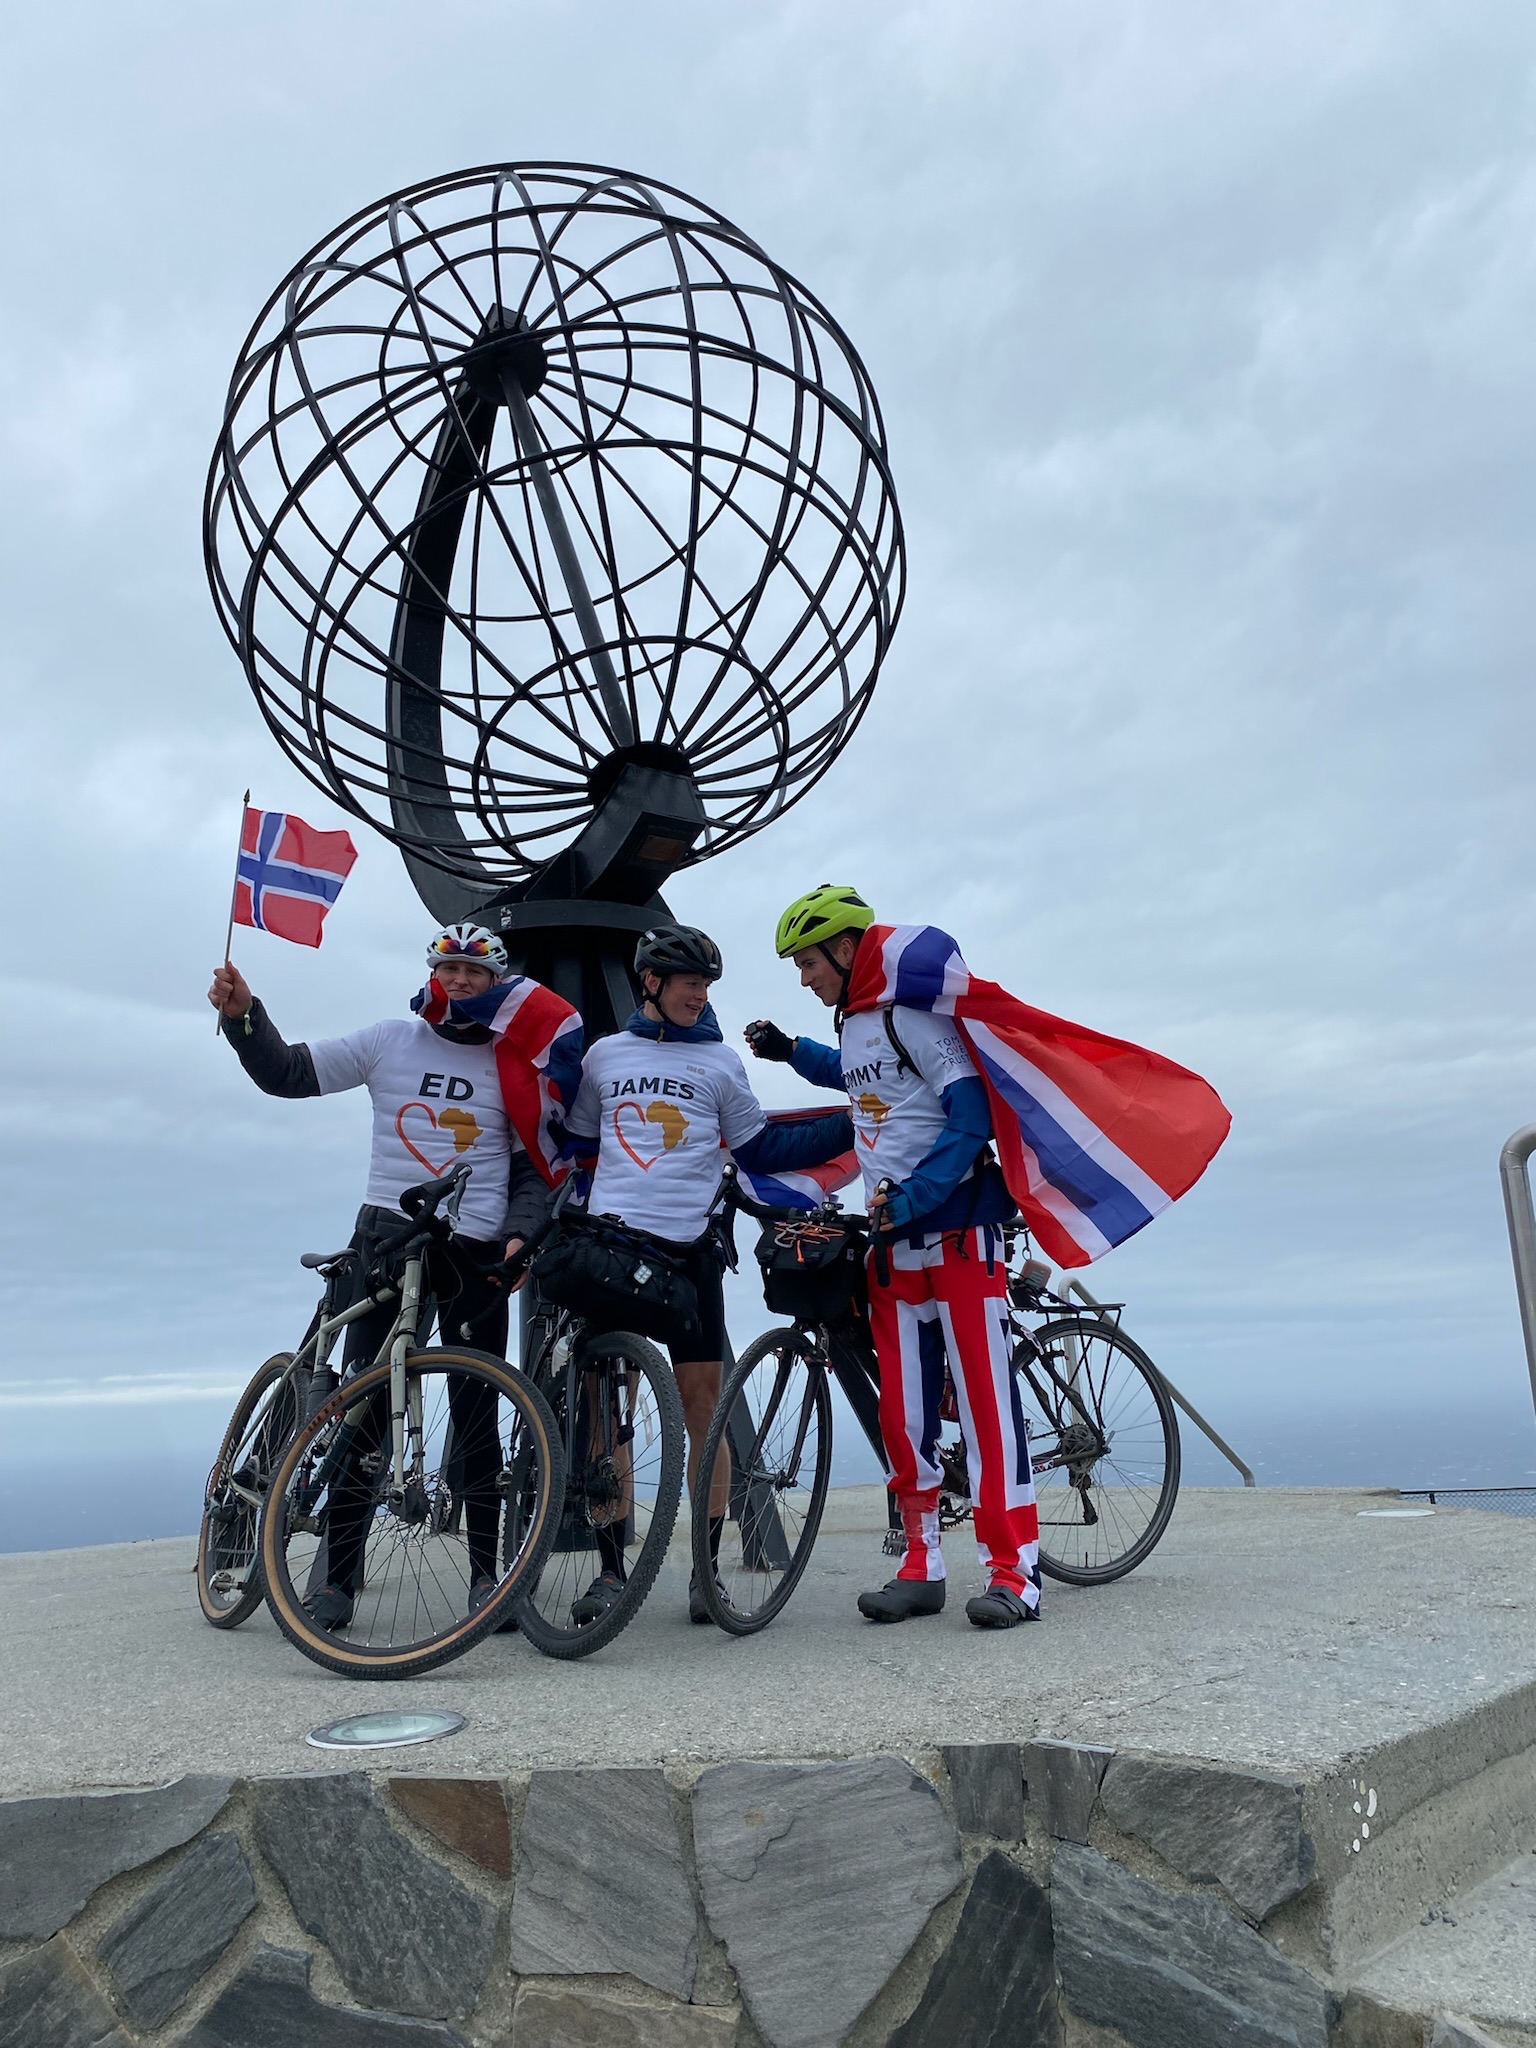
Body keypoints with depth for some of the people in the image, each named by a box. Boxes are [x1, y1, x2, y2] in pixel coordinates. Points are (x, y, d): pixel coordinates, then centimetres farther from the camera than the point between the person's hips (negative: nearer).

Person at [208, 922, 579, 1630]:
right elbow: (287, 1073, 6)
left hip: (476, 1253, 0)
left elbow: (533, 1170, 9)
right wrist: (243, 1014, -9)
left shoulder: (513, 1065, 7)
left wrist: (521, 1235, -7)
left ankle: (486, 1572, 13)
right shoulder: (390, 1040, 8)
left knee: (476, 1415, 3)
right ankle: (338, 1576, 7)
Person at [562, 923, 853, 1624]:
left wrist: (854, 1125, 5)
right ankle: (611, 1570, 12)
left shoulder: (720, 1060, 10)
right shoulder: (604, 1054, 12)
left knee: (701, 1408, -1)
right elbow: (576, 1143, 23)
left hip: (688, 1249, -1)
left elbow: (761, 1150, 11)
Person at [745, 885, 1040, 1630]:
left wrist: (910, 1197, -25)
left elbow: (971, 1122, -17)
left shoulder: (914, 1016, -11)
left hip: (957, 1231, -8)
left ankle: (1015, 1571, 0)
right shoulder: (850, 1028, 14)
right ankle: (922, 1564, 17)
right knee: (902, 1409, 8)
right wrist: (790, 1052, 26)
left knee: (986, 1398, -6)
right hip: (891, 1243, 8)